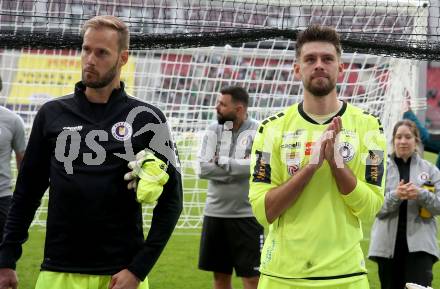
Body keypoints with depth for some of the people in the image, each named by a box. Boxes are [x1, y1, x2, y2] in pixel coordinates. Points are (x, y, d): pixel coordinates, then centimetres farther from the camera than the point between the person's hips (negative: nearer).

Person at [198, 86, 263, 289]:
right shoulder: (214, 130, 5)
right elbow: (203, 169, -5)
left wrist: (221, 161, -11)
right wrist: (238, 170, -14)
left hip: (247, 215, -4)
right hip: (215, 213, 5)